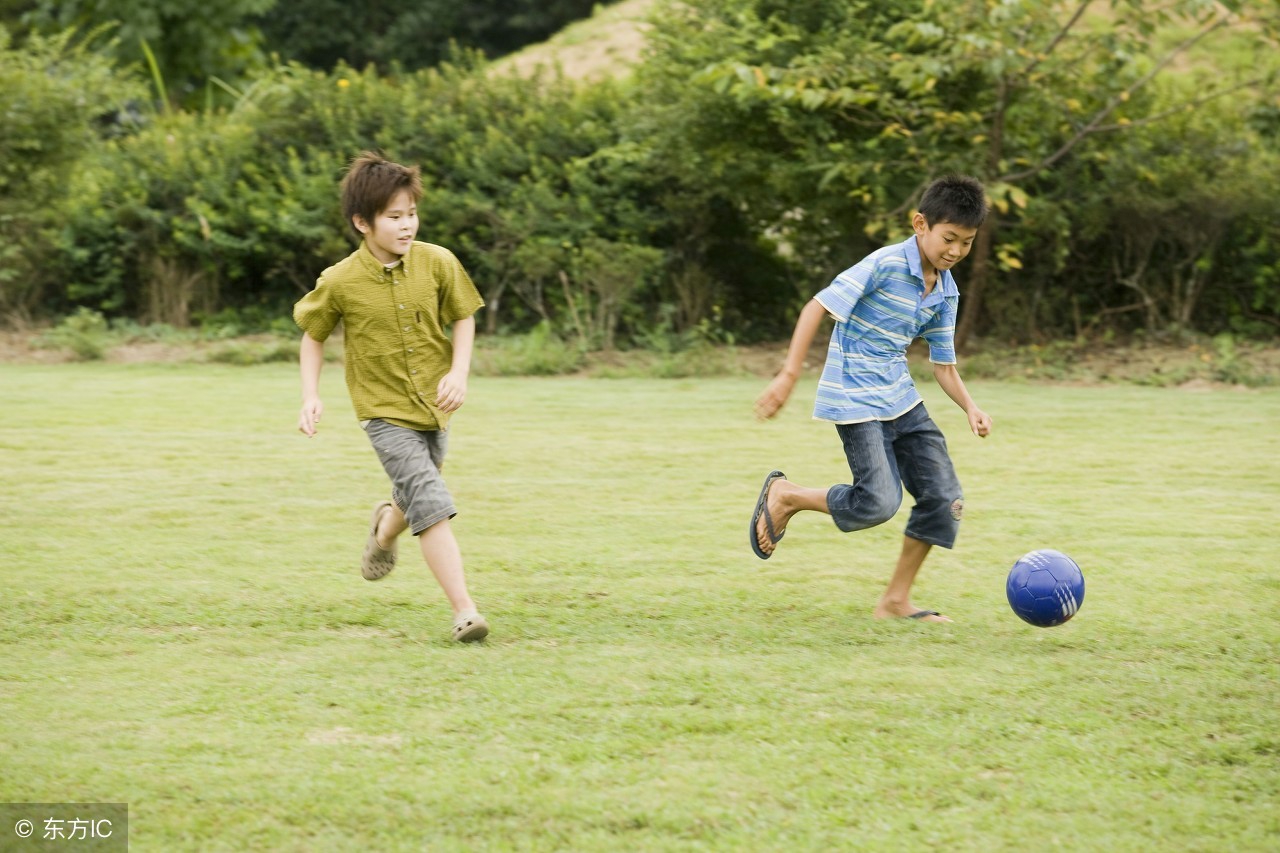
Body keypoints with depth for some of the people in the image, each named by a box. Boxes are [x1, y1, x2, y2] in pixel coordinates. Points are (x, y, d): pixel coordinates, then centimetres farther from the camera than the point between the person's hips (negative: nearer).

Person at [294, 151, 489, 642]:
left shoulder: (437, 264, -9)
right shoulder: (340, 282, -14)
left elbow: (463, 317, 5)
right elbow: (313, 335, 2)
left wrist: (459, 372, -9)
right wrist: (311, 397, -6)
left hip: (434, 408, 4)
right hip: (385, 412, -4)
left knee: (418, 500, 22)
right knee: (432, 505, -17)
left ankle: (385, 529, 59)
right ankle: (465, 612, -17)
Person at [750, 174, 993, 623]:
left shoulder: (945, 292, 7)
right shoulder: (885, 265, -16)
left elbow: (943, 364, 12)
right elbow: (818, 307, -17)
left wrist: (970, 407, -7)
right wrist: (789, 374, -22)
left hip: (900, 397, 8)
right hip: (855, 399, -8)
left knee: (945, 499, 0)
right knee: (879, 502, -18)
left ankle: (896, 599, 13)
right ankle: (785, 495, 8)